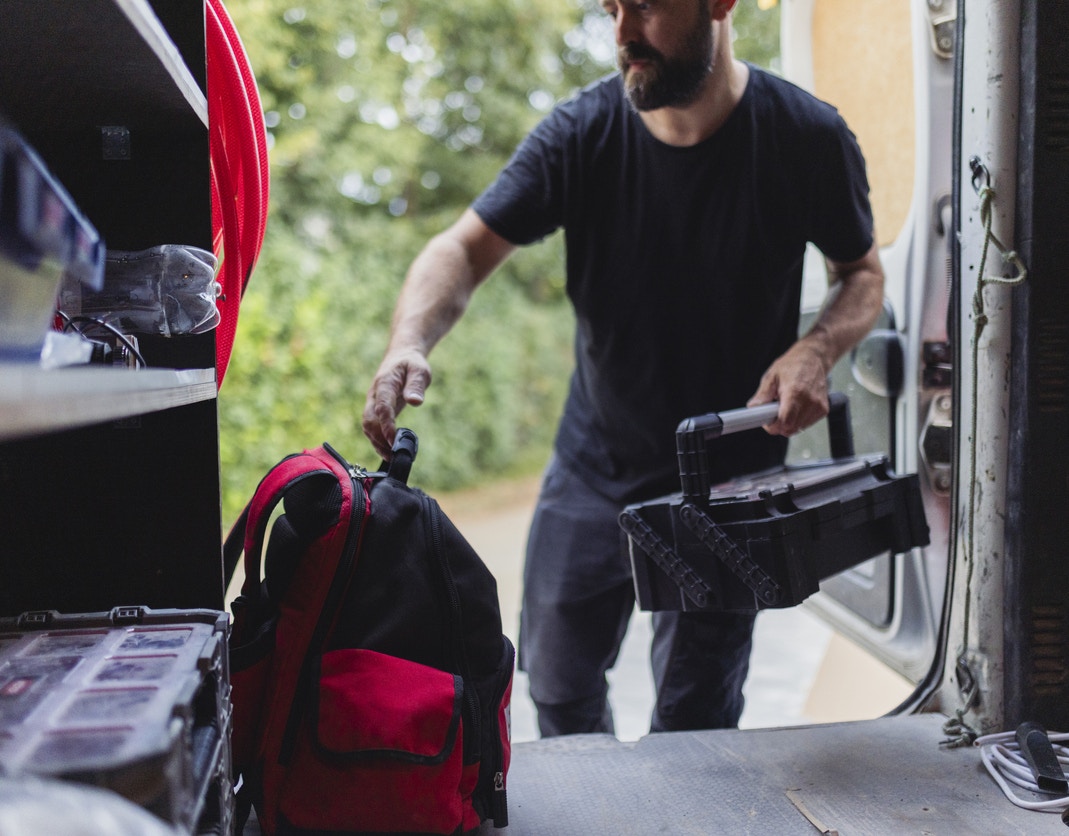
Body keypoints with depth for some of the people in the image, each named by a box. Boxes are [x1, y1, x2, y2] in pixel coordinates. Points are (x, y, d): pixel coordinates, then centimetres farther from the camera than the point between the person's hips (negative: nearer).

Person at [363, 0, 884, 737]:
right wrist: (410, 342, -37)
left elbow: (864, 273, 0)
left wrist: (817, 350, -22)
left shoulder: (806, 137, -13)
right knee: (558, 685, 16)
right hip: (592, 463, 2)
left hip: (730, 475, -2)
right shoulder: (584, 131, -12)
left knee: (694, 717, 5)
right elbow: (466, 247, -16)